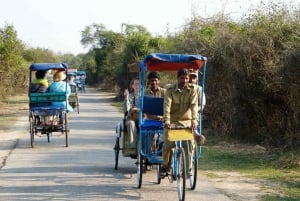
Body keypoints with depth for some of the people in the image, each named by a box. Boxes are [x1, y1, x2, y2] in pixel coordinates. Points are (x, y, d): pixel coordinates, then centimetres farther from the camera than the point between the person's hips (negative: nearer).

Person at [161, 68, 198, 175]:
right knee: (168, 144, -14)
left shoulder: (192, 89, -5)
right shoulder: (170, 89, -8)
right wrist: (166, 121, -33)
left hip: (186, 120, 1)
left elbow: (194, 105, -15)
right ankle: (165, 166, 9)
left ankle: (188, 166, 2)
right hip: (172, 120, -1)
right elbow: (167, 105, -19)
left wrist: (194, 120, -30)